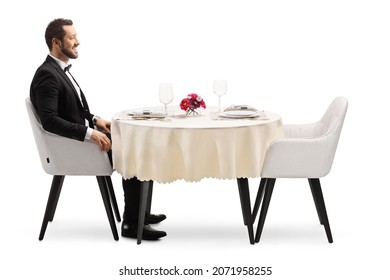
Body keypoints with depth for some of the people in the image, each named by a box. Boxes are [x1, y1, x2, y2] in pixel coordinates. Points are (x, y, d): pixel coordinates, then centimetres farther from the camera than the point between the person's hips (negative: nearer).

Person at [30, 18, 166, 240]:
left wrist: (95, 120, 5)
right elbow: (50, 121, -28)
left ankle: (138, 213, 14)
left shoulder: (61, 70, 12)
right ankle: (131, 223, -8)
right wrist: (90, 133, -29)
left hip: (82, 137, 10)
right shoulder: (47, 75, -19)